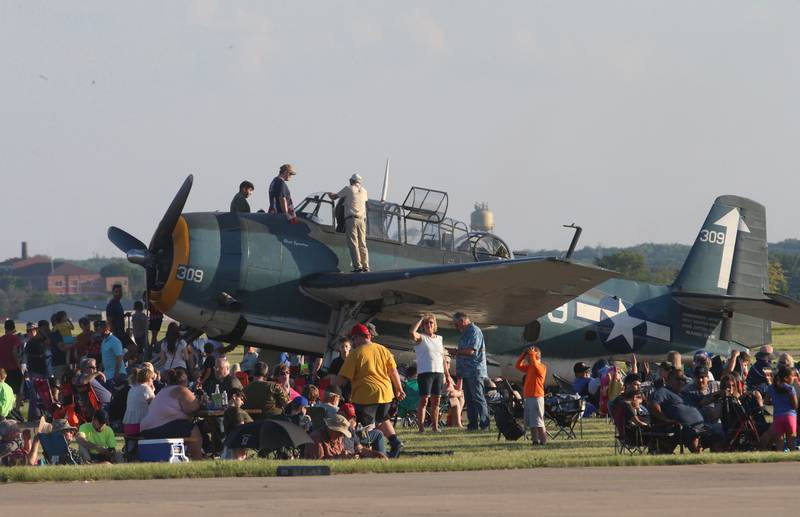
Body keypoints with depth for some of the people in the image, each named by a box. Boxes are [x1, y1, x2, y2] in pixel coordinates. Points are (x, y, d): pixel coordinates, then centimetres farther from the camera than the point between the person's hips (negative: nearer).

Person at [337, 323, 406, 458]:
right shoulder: (384, 350, 10)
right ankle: (395, 442, 11)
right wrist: (399, 389, 18)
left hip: (365, 395, -6)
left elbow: (343, 377, -7)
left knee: (366, 426, -3)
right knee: (382, 419, 26)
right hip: (385, 392, 6)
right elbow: (393, 371, 10)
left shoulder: (356, 354, -6)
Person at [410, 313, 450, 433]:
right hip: (424, 372, -5)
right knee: (424, 400, -10)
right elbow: (412, 332, -22)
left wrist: (447, 375, 18)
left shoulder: (439, 339, 17)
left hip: (439, 373, 5)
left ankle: (435, 426, 12)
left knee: (436, 401, 7)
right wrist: (421, 319, -11)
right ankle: (421, 426, -10)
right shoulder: (421, 338, 2)